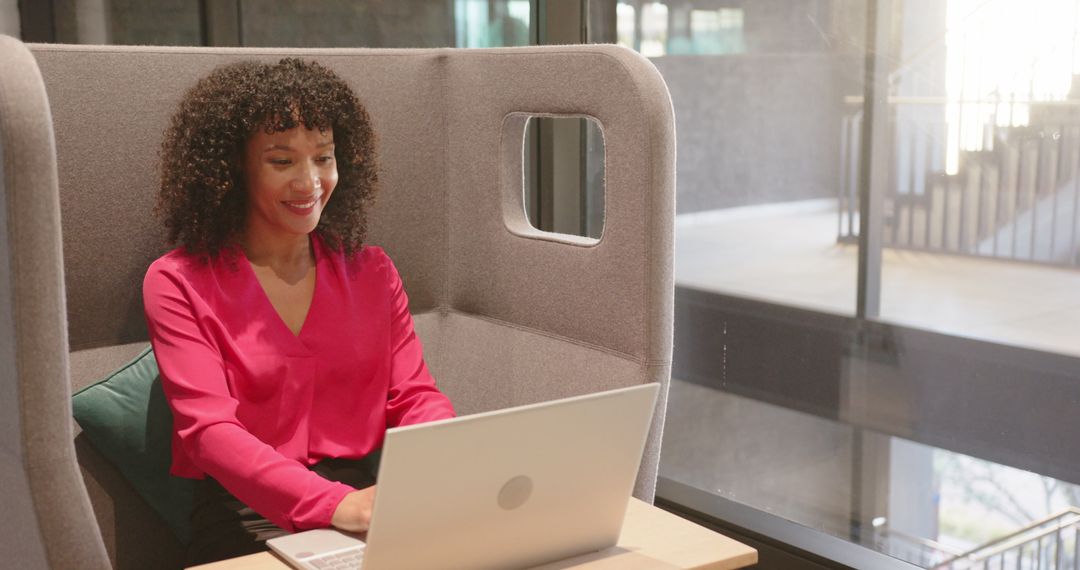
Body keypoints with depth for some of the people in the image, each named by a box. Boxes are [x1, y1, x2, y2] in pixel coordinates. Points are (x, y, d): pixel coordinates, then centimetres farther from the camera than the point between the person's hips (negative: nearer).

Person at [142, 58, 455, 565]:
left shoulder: (371, 272, 14)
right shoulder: (178, 284, 0)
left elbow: (415, 396, 8)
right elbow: (208, 428, -12)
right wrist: (335, 504, -29)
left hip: (369, 498, 4)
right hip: (249, 511, -4)